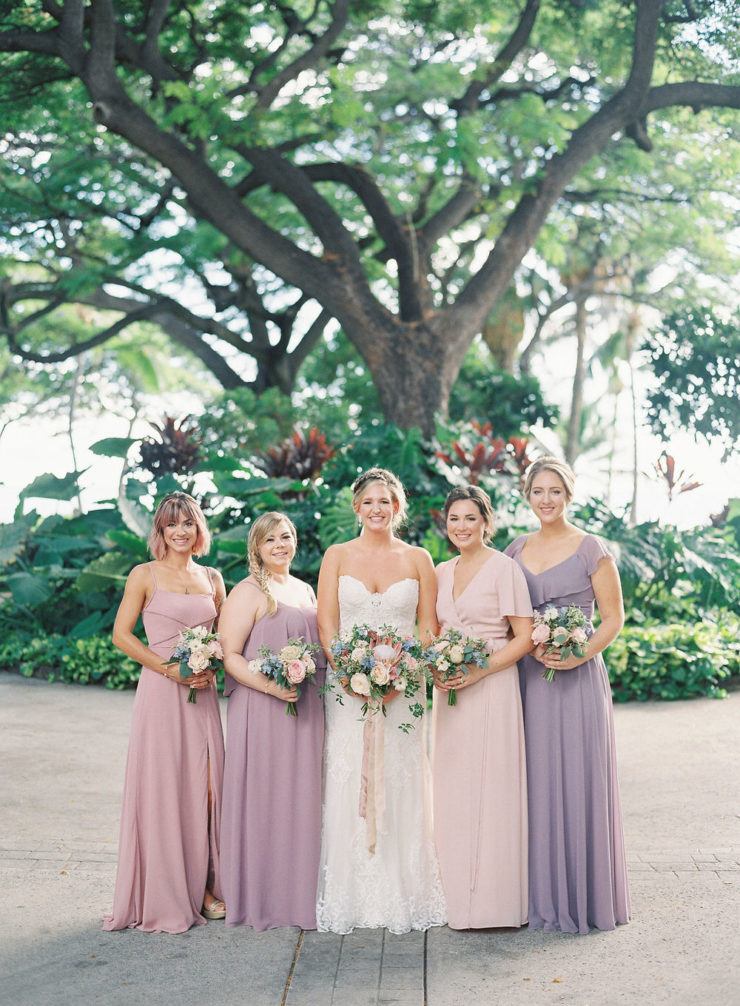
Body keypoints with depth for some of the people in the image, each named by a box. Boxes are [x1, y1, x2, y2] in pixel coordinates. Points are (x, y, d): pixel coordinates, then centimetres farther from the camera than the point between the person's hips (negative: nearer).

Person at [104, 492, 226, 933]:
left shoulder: (212, 578, 13)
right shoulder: (145, 575, 0)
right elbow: (121, 634, -3)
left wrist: (212, 669, -2)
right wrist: (169, 668, -12)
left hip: (203, 694, 4)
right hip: (160, 693, -4)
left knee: (204, 787, 4)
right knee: (162, 789, -3)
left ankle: (202, 887, 14)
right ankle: (164, 897, 6)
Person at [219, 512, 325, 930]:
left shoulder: (306, 591, 17)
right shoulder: (248, 592, -5)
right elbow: (229, 655, -11)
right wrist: (269, 685, -23)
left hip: (306, 711, 7)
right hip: (262, 711, -7)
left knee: (302, 798, 10)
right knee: (263, 798, -2)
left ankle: (298, 894, 20)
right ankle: (259, 899, 7)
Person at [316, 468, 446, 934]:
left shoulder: (418, 559, 7)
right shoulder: (338, 556, 7)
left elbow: (429, 629, 3)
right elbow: (327, 623, 1)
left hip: (402, 687, 0)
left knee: (400, 787, 0)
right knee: (348, 786, -2)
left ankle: (403, 895, 9)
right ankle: (350, 898, 5)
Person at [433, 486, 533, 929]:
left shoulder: (505, 568, -6)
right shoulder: (442, 572, 14)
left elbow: (524, 638, -9)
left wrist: (479, 672, -17)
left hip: (492, 689, -6)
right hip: (449, 691, 6)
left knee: (490, 789, -5)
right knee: (453, 792, 8)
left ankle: (492, 899, 3)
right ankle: (458, 897, 16)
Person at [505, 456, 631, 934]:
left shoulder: (591, 549, -1)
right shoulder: (516, 550, 11)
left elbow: (614, 617, -2)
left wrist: (580, 656, -17)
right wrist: (530, 646, -6)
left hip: (578, 679, -4)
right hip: (528, 679, 4)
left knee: (578, 782, -1)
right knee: (536, 783, 5)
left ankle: (585, 895, 11)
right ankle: (543, 894, 15)